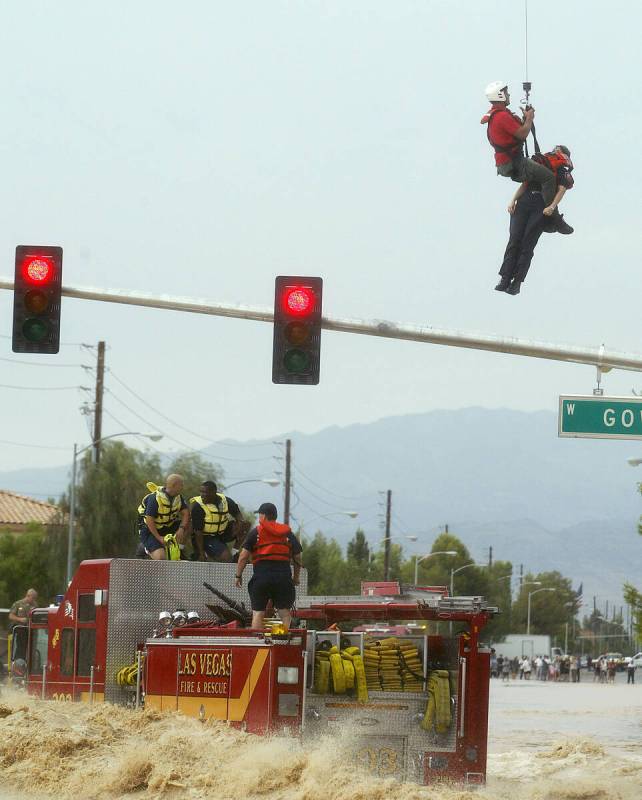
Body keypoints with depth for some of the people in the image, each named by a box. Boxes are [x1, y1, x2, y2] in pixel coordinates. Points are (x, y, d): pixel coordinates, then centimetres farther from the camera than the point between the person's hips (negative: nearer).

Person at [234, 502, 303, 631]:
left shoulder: (255, 532, 3)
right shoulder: (288, 533, 11)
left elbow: (243, 557, -2)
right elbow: (297, 558, 12)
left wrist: (238, 575, 7)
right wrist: (296, 577, 24)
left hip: (261, 576, -2)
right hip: (284, 576, 2)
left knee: (258, 612, 1)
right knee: (284, 612, 7)